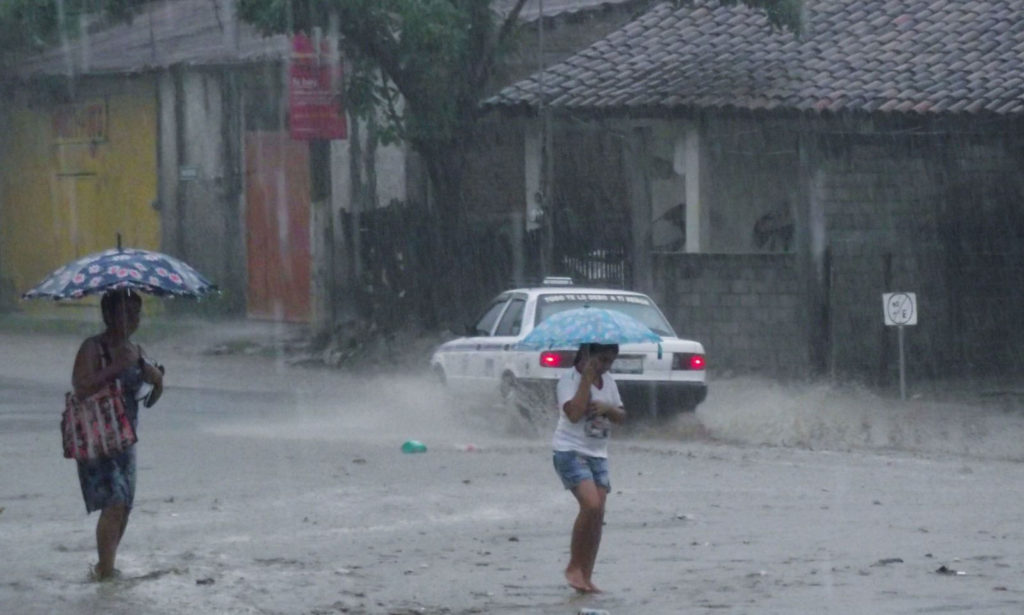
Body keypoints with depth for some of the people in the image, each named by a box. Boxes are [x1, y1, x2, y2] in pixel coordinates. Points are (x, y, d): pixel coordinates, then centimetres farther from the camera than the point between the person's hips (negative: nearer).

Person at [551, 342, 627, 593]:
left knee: (597, 515, -1)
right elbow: (574, 413, -24)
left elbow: (621, 417, 15)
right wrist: (587, 378, -18)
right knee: (591, 505, -23)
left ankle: (586, 577, 5)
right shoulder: (569, 380, -9)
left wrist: (607, 408, -7)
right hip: (571, 452, -7)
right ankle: (573, 568, -9)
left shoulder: (608, 381, 13)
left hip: (598, 454, 7)